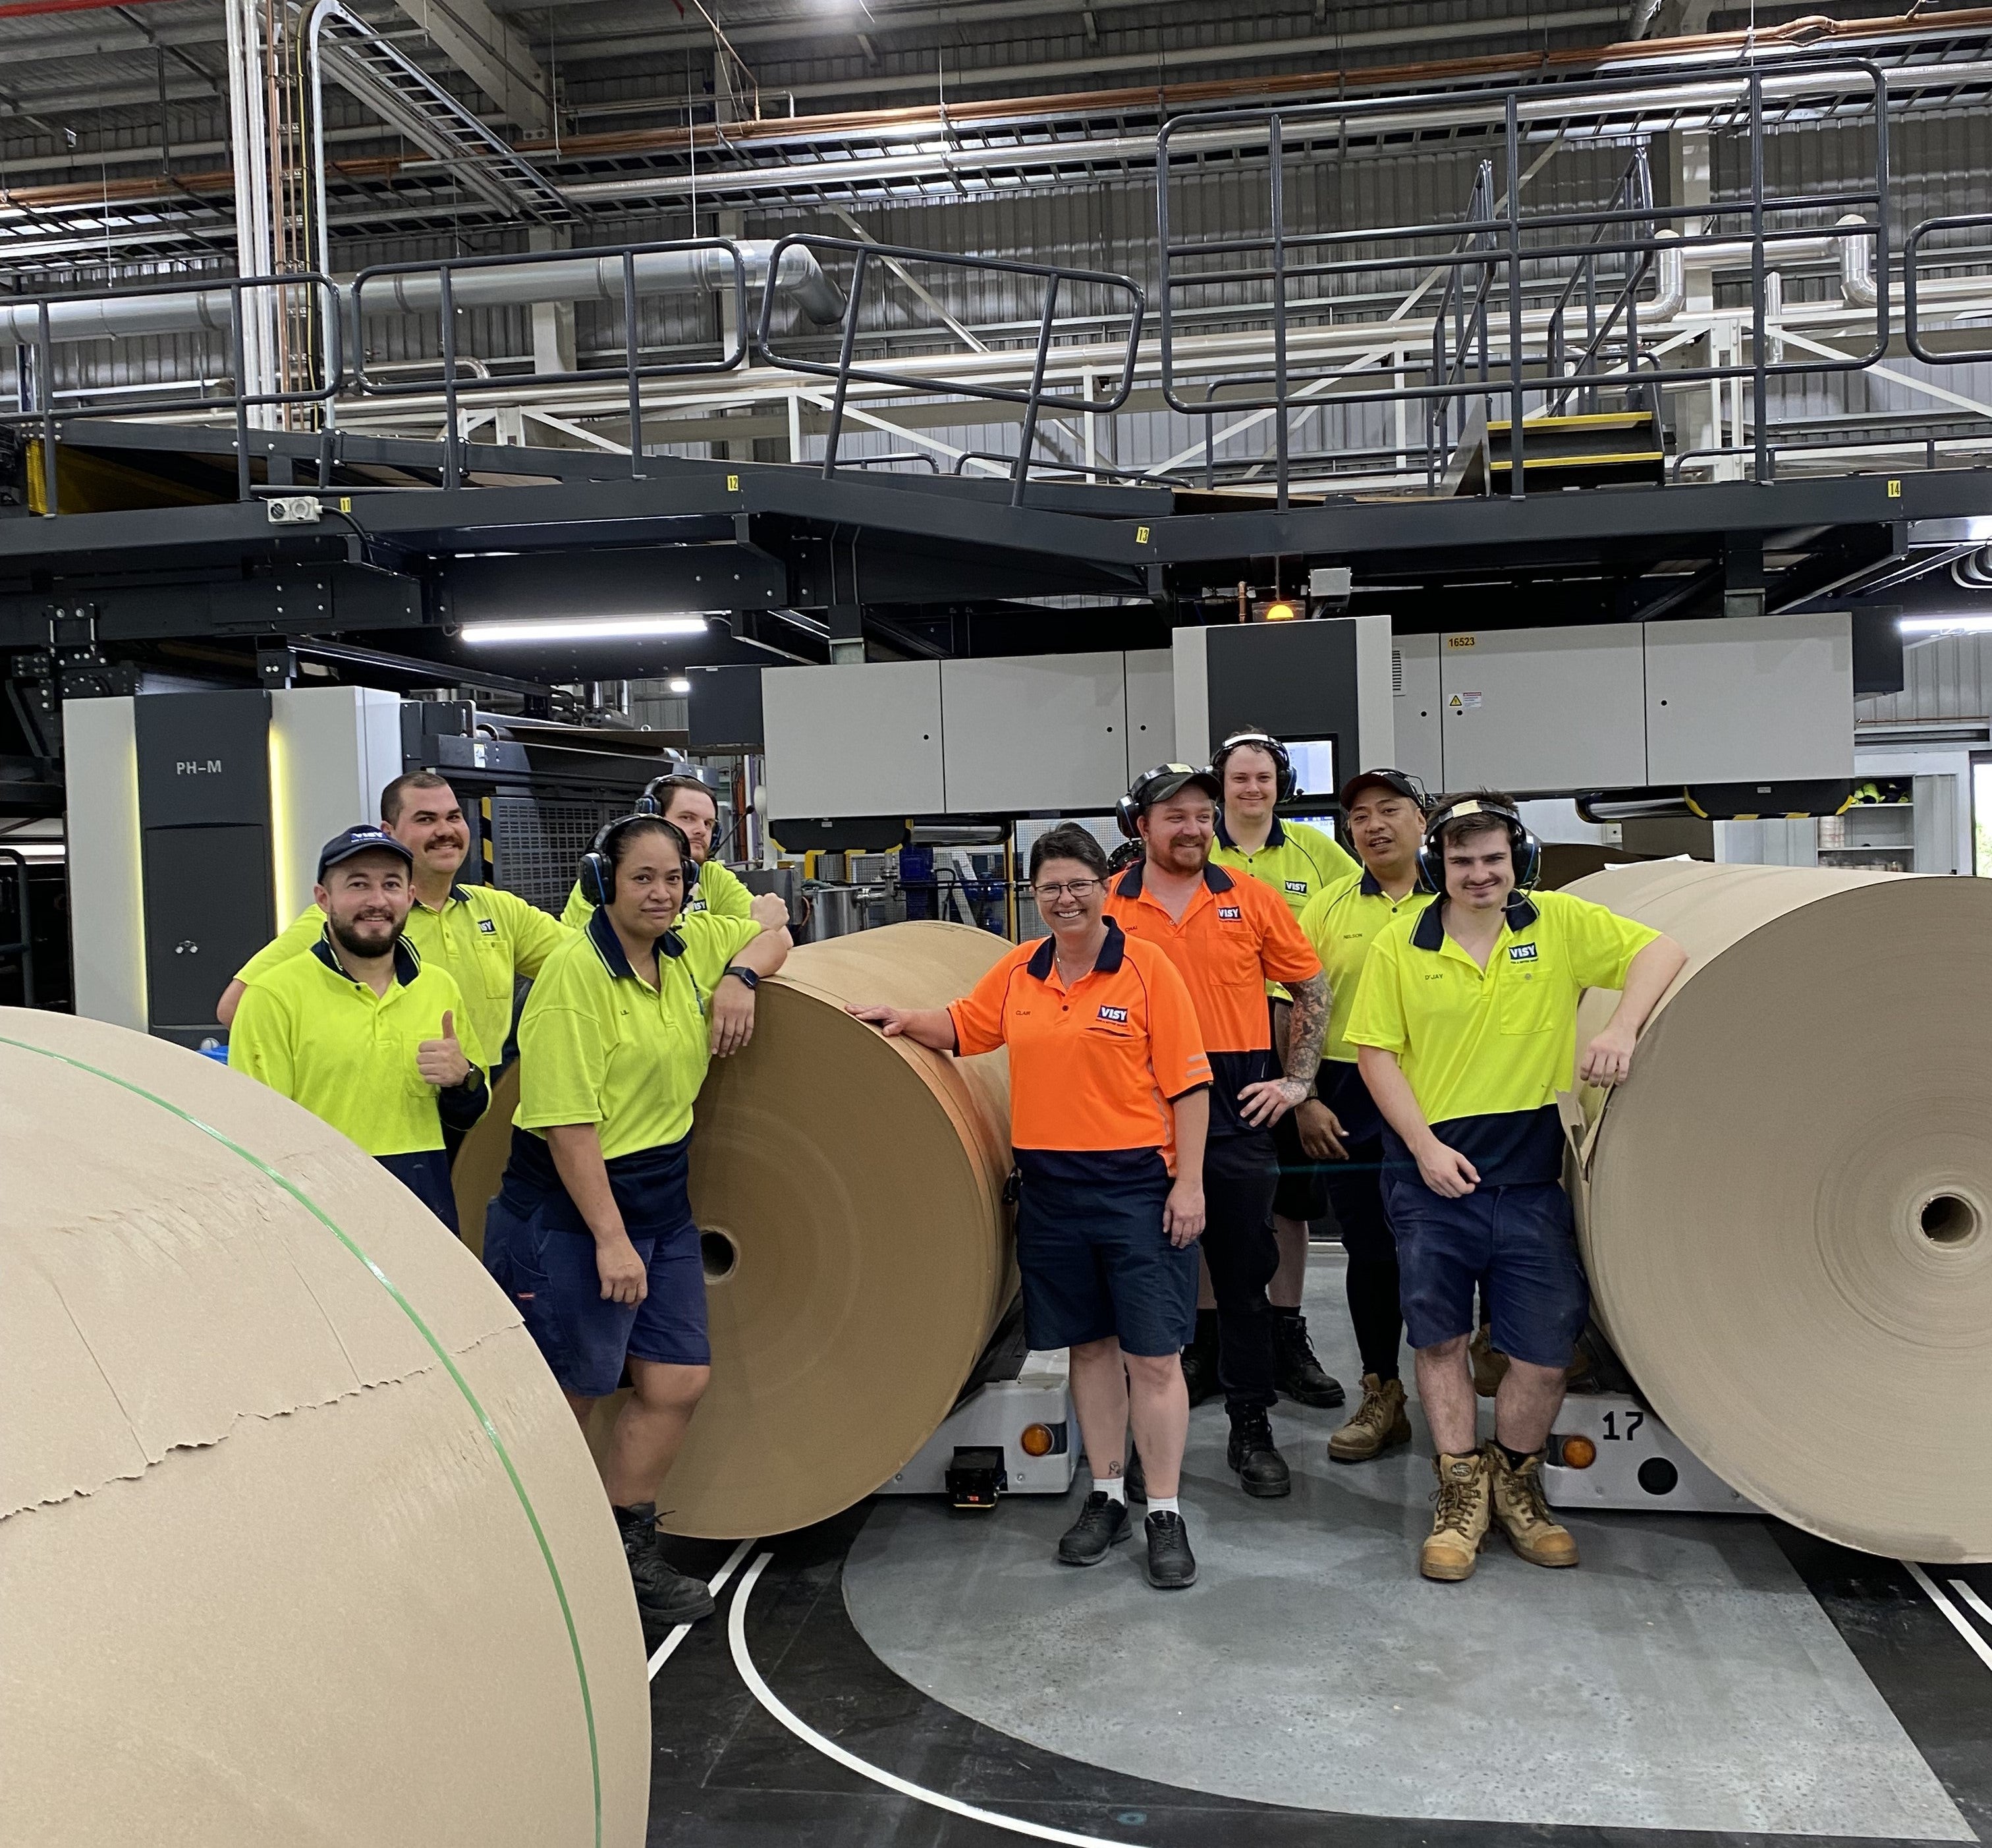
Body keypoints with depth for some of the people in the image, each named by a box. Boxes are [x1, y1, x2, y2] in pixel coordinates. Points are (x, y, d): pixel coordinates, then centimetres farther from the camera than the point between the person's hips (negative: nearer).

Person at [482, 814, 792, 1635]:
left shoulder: (690, 946, 4)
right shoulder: (575, 973, -17)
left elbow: (773, 930, 22)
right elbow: (567, 1122, -20)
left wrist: (738, 977, 0)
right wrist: (610, 1239, -21)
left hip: (662, 1197, 7)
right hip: (569, 1205, -7)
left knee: (679, 1381, 7)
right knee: (565, 1399, 5)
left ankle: (622, 1552, 24)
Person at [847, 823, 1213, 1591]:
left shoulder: (1147, 967, -8)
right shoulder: (1018, 972, 7)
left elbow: (1188, 1084, -8)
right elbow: (962, 1026, 22)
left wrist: (1190, 1183, -12)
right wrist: (904, 1021, 4)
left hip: (1136, 1183, -4)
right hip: (1051, 1187, 5)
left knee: (1153, 1355, 1)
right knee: (1088, 1346, 15)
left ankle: (1165, 1514, 13)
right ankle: (1106, 1496, 28)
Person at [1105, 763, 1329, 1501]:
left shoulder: (1250, 900, 3)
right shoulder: (1106, 907, 0)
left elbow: (1312, 989, 10)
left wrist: (1296, 1081, 4)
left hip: (1237, 1113, 1)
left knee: (1245, 1275, 9)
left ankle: (1252, 1431, 22)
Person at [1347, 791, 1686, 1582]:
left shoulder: (1559, 923, 1)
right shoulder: (1399, 946, -1)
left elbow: (1660, 950, -1)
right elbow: (1375, 1051, 0)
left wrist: (1621, 1027, -20)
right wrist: (1425, 1146, -10)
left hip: (1531, 1175, 1)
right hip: (1432, 1171, 0)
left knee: (1545, 1351, 4)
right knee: (1440, 1341, 8)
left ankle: (1515, 1486, 29)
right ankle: (1461, 1496, 25)